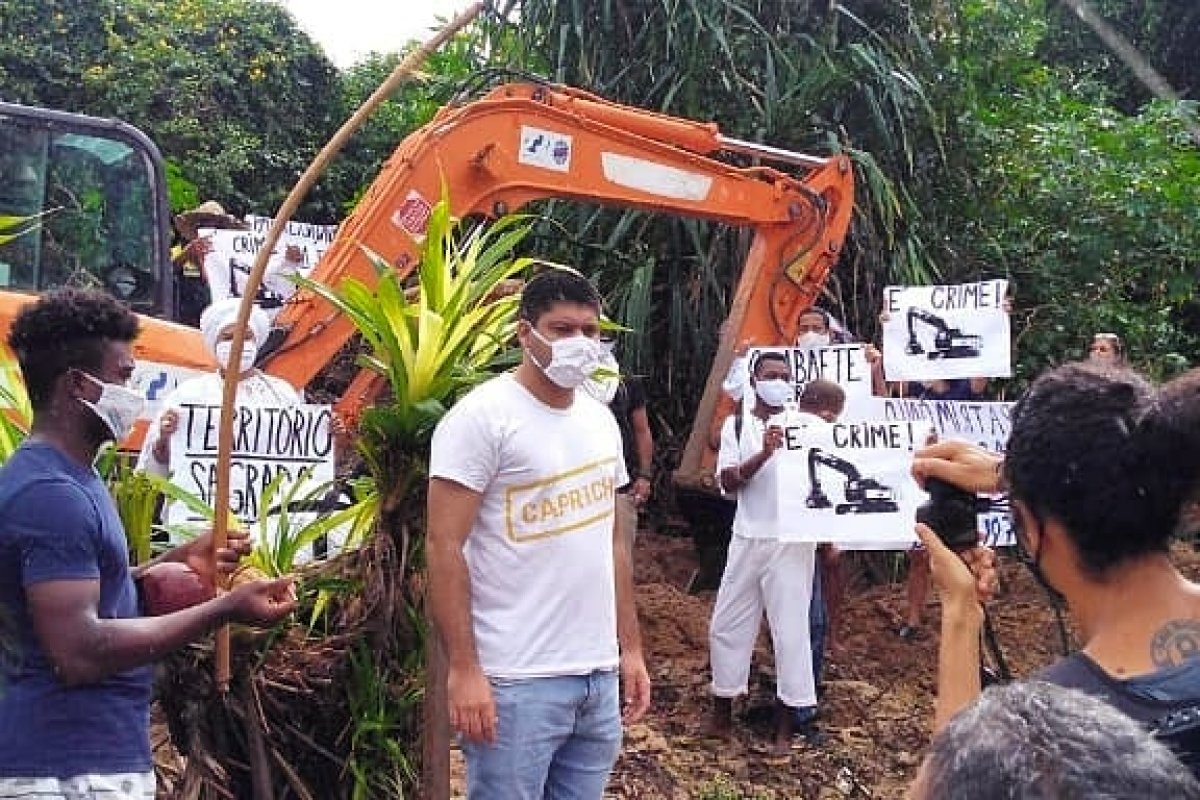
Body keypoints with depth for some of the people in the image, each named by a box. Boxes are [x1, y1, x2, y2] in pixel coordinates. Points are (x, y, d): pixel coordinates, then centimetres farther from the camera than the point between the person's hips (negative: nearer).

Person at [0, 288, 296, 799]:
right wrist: (225, 610, -24)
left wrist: (179, 561, 6)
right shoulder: (52, 494, -20)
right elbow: (79, 653, -27)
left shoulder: (63, 476, 12)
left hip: (90, 756, 10)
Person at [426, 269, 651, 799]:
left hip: (599, 676, 7)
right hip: (517, 680, -7)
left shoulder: (601, 421, 12)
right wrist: (463, 670, -17)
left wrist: (630, 649, 15)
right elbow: (444, 547, -13)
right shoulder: (482, 416, -10)